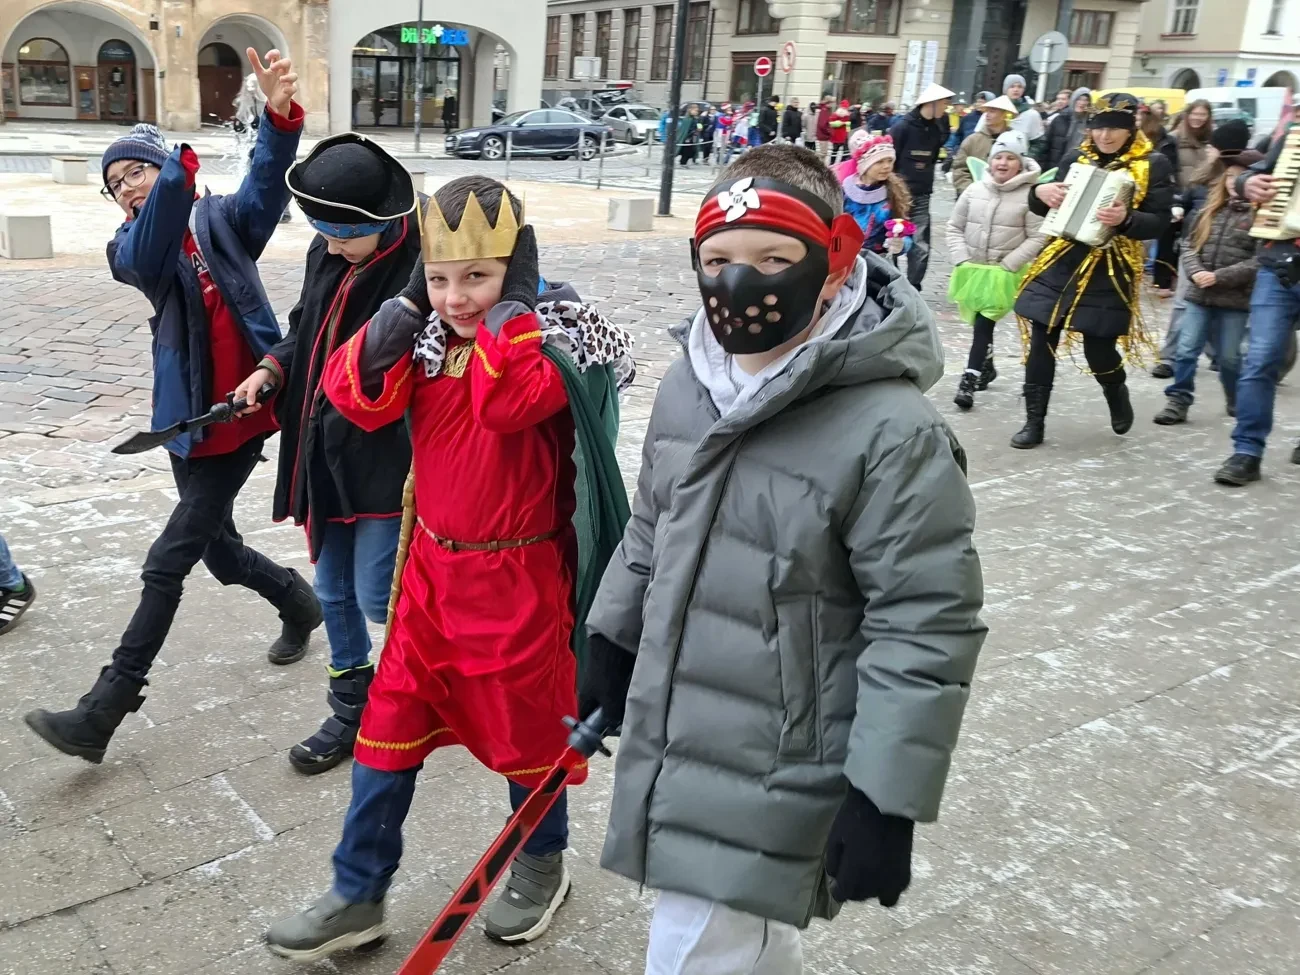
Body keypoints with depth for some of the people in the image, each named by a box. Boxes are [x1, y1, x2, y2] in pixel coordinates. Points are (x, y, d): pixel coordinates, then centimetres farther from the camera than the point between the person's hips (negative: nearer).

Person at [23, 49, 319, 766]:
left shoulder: (222, 221, -1)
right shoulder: (129, 250, 3)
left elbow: (267, 186, -21)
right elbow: (149, 255, -21)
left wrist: (280, 116, -42)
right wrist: (180, 174, -39)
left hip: (243, 418, -4)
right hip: (190, 424, 4)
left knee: (167, 563, -3)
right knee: (219, 551, 16)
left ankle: (102, 713, 4)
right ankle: (297, 604, 46)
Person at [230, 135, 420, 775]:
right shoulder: (327, 254, 3)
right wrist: (271, 368, 3)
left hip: (387, 457, -7)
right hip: (322, 451, 8)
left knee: (378, 597, -1)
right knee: (334, 592, 16)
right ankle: (351, 710, 35)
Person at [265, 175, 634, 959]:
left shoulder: (548, 335, -13)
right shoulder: (425, 334, 3)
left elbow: (513, 401, -32)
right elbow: (359, 399, -7)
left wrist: (512, 302, -23)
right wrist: (407, 307, -14)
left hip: (516, 574, -5)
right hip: (431, 563, 6)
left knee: (524, 723, 11)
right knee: (390, 724, 11)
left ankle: (542, 863, 37)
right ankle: (359, 895, 26)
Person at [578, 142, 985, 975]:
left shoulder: (892, 432, -22)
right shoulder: (687, 386, 0)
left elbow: (927, 625, -19)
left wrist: (885, 796, -17)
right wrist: (612, 644, 21)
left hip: (775, 781, -6)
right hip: (673, 738, 7)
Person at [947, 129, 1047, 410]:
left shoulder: (1030, 195, -10)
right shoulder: (974, 190, 0)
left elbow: (1037, 238, -9)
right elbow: (955, 227, 7)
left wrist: (1007, 265, -14)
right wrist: (961, 260, -4)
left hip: (1005, 274, -4)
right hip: (972, 270, 4)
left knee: (984, 324, -10)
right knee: (980, 323, 17)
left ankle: (969, 380, -8)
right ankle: (986, 367, 37)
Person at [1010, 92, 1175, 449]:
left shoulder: (1153, 165, -3)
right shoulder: (1076, 158, 8)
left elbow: (1159, 222, -9)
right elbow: (1042, 207, 15)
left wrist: (1126, 219, -28)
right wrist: (1040, 192, -7)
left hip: (1109, 271, -3)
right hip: (1061, 260, 3)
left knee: (1098, 350, -3)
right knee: (1042, 341, 0)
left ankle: (1117, 393, 33)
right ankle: (1034, 422, 10)